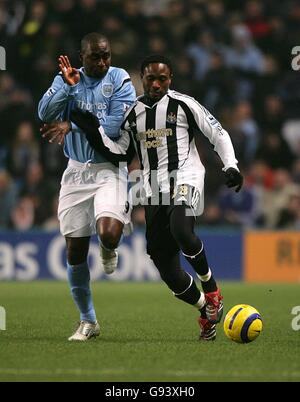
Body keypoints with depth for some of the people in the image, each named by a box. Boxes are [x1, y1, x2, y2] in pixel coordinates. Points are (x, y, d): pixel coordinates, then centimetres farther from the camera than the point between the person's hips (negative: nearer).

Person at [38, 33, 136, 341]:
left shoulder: (120, 80, -5)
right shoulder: (66, 79, 4)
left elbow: (114, 126, -16)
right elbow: (45, 114, -10)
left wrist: (71, 125, -15)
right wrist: (67, 85, -21)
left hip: (109, 170, -3)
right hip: (76, 172, 3)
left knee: (108, 233, -28)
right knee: (75, 249, 3)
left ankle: (108, 250, 13)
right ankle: (87, 321, 18)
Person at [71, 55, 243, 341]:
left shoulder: (184, 105, 1)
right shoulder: (132, 113, 13)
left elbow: (218, 133, 5)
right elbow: (120, 154, 14)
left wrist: (231, 166, -7)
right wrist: (93, 131, 3)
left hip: (185, 179, -5)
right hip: (153, 188, 5)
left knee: (180, 229, -36)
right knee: (166, 268, 1)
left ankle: (210, 285, -13)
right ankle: (206, 310, 21)